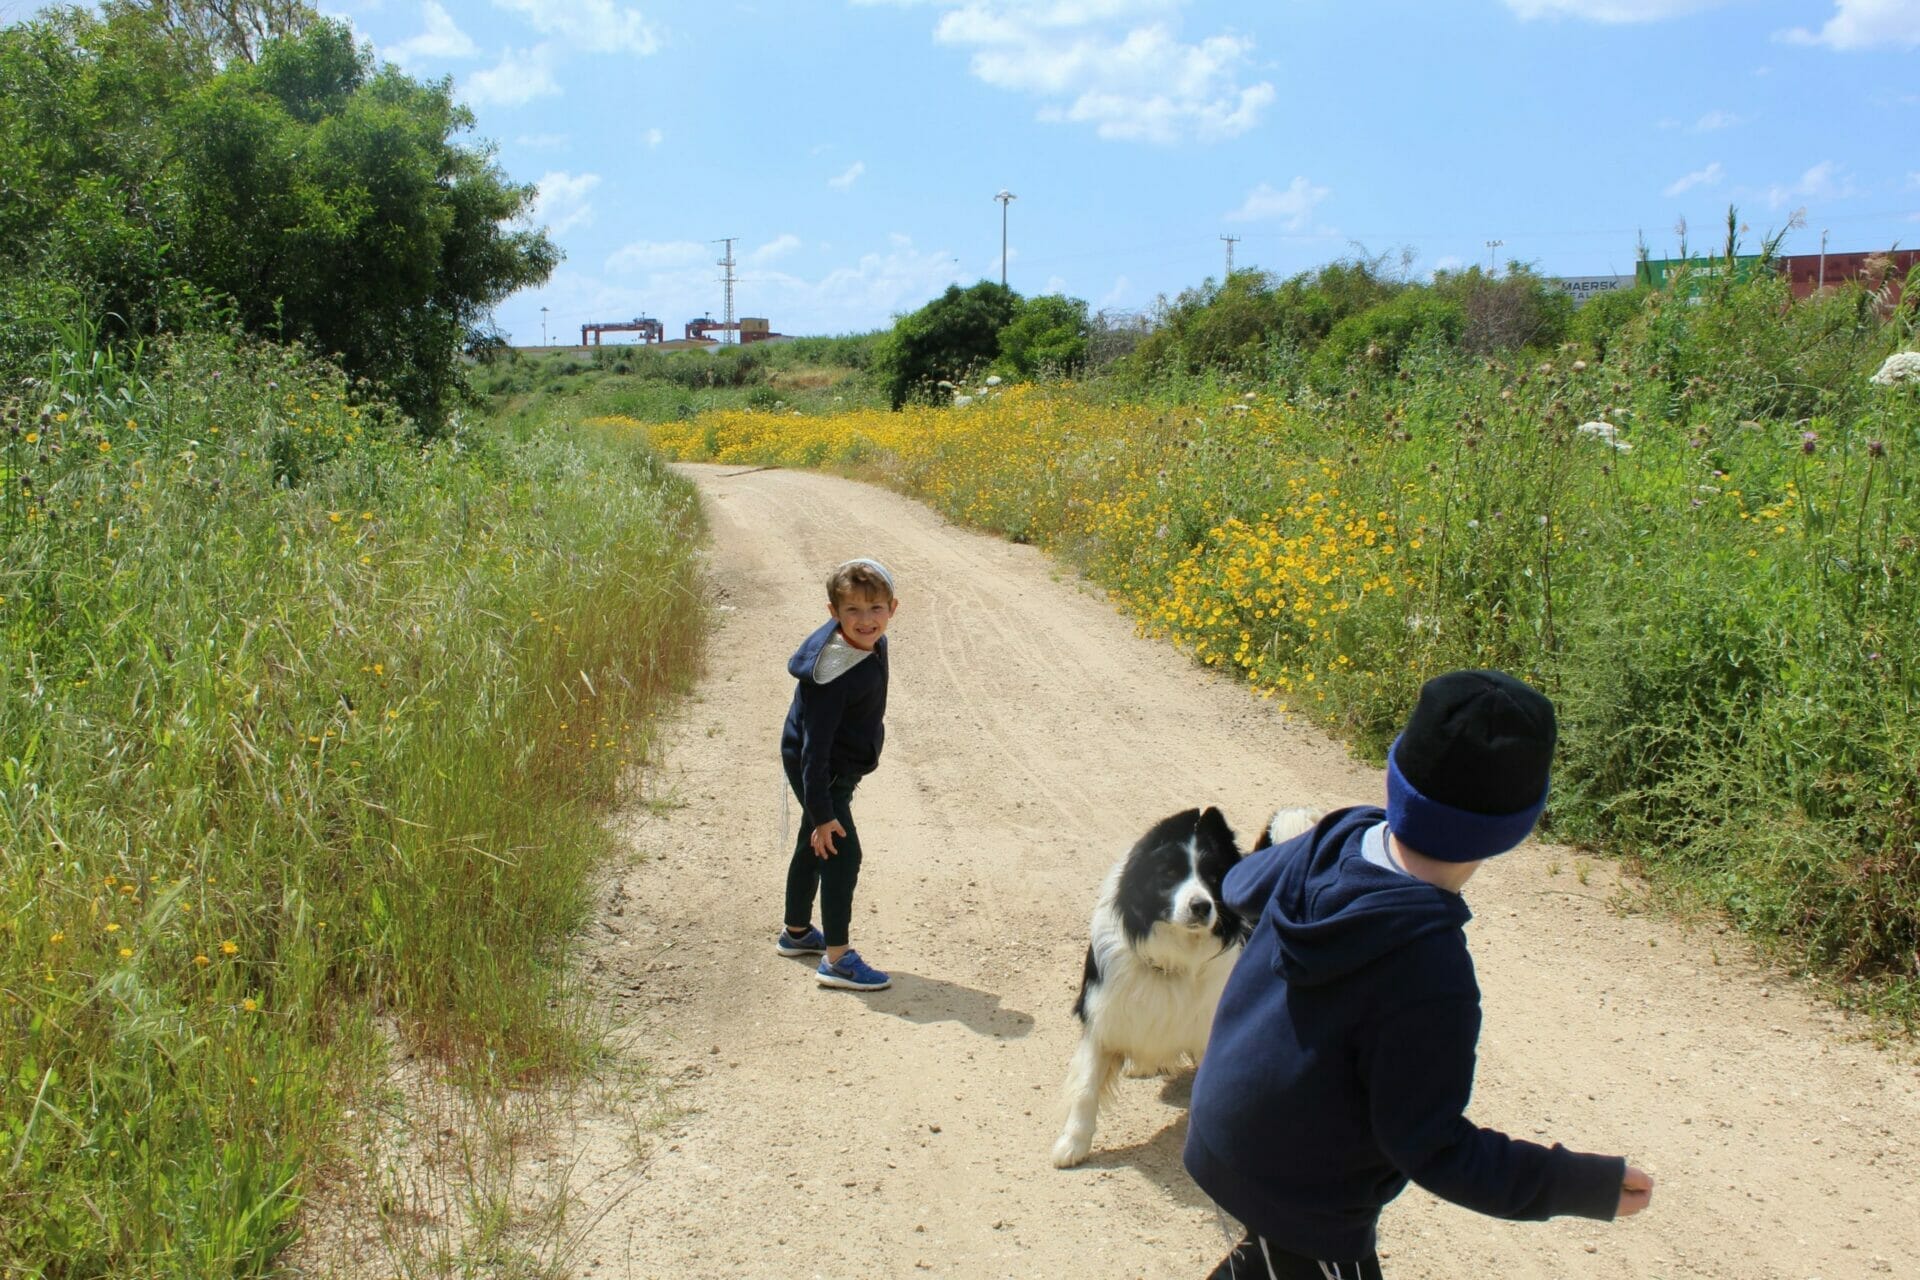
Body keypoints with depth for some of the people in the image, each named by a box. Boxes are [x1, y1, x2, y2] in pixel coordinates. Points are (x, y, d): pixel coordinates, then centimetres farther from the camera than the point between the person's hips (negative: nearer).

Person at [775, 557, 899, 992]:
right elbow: (815, 748, -31)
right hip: (818, 771, -9)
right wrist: (822, 813, -29)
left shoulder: (872, 643, -9)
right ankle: (837, 959, -1)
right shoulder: (833, 674, -34)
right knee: (841, 853, -9)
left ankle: (796, 932, 40)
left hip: (839, 768, 9)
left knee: (813, 848, 22)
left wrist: (873, 721, 29)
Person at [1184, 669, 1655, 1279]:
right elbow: (1431, 1145, -25)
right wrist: (1587, 1186, -17)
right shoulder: (1430, 969, -36)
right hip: (1304, 1206, -8)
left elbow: (1244, 886, 7)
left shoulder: (1335, 842, -16)